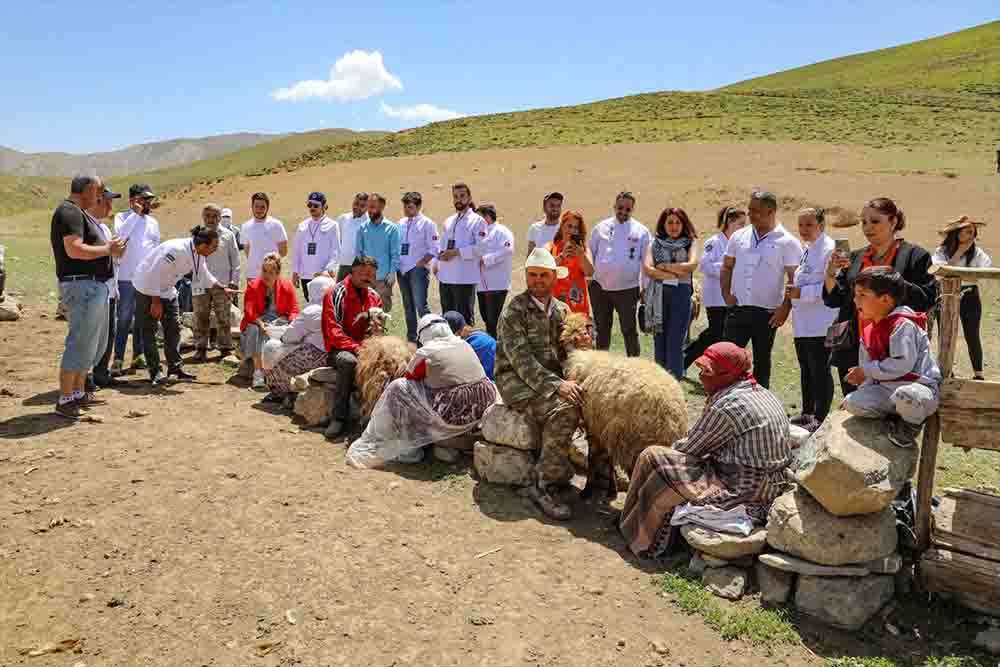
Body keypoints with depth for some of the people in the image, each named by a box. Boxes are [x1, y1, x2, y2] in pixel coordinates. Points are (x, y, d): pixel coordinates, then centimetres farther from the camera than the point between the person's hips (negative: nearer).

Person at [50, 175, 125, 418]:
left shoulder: (78, 212, 19)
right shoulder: (69, 211, -13)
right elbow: (74, 250, -24)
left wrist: (110, 247, 9)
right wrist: (108, 249, -13)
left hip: (93, 285, 11)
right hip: (82, 285, -11)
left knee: (93, 343, 18)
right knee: (81, 343, -7)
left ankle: (78, 393, 27)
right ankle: (64, 401, 0)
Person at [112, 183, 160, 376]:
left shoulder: (153, 222, 15)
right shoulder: (122, 217, -1)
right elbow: (121, 234, -22)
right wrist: (136, 213, -16)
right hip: (127, 278, -5)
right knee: (124, 320, -4)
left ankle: (138, 356, 18)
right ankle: (118, 359, 0)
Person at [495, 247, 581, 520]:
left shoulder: (562, 310, 13)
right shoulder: (515, 309, -8)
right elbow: (520, 357, -18)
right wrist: (556, 384, -28)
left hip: (552, 378, 6)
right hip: (516, 379, -6)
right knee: (563, 410, -31)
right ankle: (543, 485, -18)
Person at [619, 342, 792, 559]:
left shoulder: (726, 406, -20)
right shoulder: (762, 393, 10)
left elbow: (690, 448, -9)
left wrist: (670, 450, 11)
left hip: (742, 492, -10)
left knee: (652, 458, -7)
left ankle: (632, 530, 11)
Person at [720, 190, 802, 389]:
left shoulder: (787, 243, -5)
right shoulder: (739, 236, 7)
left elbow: (794, 279, -5)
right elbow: (726, 267, 15)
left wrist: (785, 308, -13)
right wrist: (726, 294, 3)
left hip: (767, 313, -3)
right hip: (737, 309, 3)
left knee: (762, 361, 10)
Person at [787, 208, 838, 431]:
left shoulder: (829, 249, -13)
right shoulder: (807, 249, 16)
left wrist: (802, 293, -20)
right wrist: (793, 290, 10)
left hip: (820, 325, -10)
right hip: (802, 323, 10)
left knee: (820, 371, -3)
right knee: (806, 370, 17)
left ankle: (820, 418, 5)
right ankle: (807, 413, 29)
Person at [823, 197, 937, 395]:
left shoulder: (914, 256, 3)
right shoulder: (855, 258, 17)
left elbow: (927, 299, -7)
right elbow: (833, 299, 13)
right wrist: (831, 272, -4)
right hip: (852, 351, 5)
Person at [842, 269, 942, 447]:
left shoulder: (903, 325, -19)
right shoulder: (867, 333, 8)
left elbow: (902, 365, -28)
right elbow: (865, 367, 15)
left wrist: (867, 370, -21)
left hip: (918, 386, -7)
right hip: (886, 389, 7)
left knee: (905, 395, -41)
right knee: (852, 402, -11)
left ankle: (911, 425, -6)